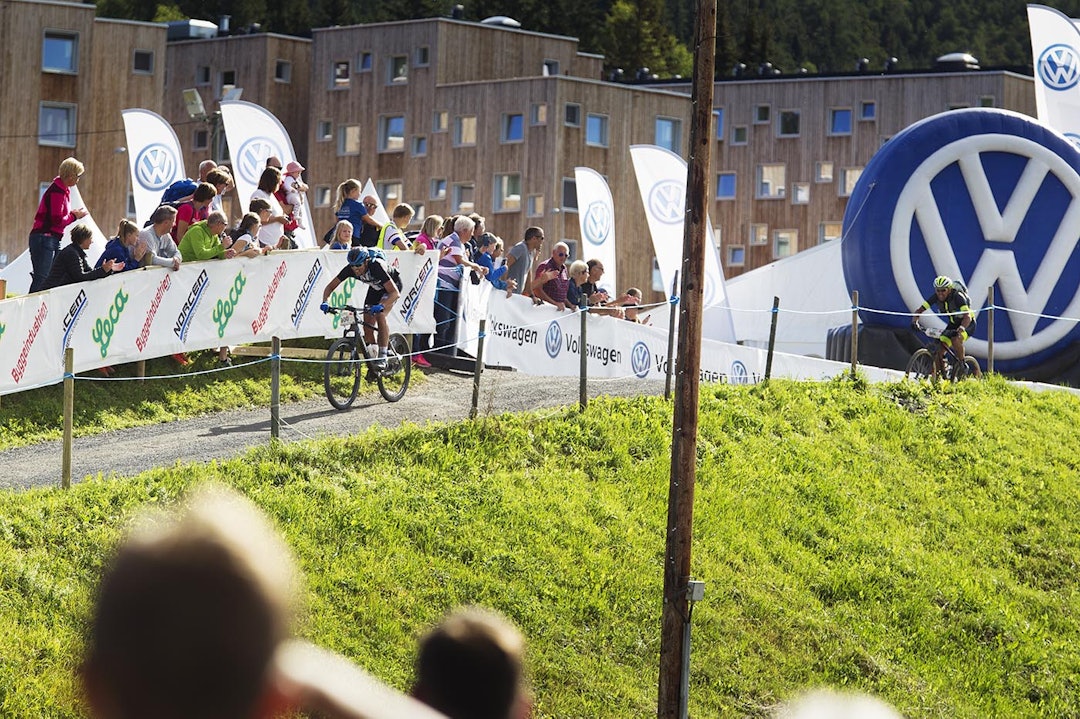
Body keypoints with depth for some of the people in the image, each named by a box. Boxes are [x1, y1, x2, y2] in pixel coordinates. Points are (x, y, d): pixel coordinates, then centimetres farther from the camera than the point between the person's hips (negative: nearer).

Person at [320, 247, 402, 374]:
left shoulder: (376, 266, -40)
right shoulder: (350, 268, -26)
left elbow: (395, 293, -45)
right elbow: (330, 286, -16)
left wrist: (381, 306, -61)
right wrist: (325, 302, -36)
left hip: (392, 285, -6)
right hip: (375, 287, 6)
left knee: (380, 315, -29)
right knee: (367, 325, -2)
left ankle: (383, 357, -26)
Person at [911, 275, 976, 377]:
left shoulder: (958, 297, -30)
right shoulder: (935, 297, -15)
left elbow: (967, 317, -39)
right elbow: (919, 311, -13)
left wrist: (960, 329, -57)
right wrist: (914, 322, -33)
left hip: (967, 323, -6)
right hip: (953, 323, 6)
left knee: (955, 340, -35)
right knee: (939, 352, -10)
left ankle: (962, 365, -13)